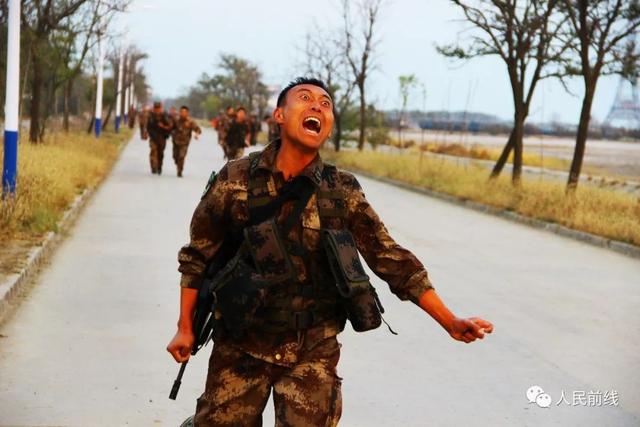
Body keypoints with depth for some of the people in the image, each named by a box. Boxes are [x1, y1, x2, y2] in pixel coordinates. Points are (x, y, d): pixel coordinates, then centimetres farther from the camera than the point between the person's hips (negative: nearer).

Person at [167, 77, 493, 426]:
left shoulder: (343, 192, -5)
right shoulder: (234, 180, -7)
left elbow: (391, 259, -1)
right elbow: (198, 256, 3)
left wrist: (450, 322, -4)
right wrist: (185, 327, 2)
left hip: (312, 351, 0)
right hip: (240, 345, 0)